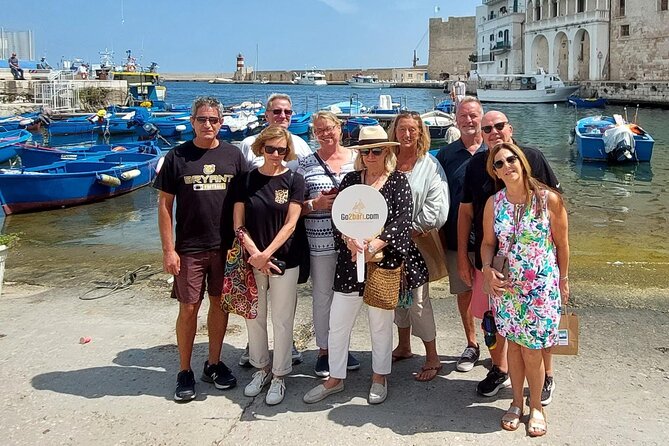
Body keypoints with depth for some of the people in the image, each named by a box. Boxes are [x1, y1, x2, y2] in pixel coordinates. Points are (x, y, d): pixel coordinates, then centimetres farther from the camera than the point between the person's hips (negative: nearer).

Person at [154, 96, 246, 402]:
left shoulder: (233, 155, 3)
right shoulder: (177, 156, -2)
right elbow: (165, 204, -1)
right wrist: (168, 249, -6)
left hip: (226, 246, 2)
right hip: (189, 248, -2)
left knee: (220, 304, 11)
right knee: (189, 308, 2)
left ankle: (213, 364, 27)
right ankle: (184, 372, 17)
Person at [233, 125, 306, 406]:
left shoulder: (293, 180, -2)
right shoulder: (247, 179, 2)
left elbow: (290, 224, -8)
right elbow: (238, 224, 0)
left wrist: (267, 253, -17)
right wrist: (255, 254, -12)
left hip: (284, 260, -2)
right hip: (252, 260, 2)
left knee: (282, 320, 5)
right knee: (254, 317, 12)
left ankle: (279, 375, 20)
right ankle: (261, 368, 31)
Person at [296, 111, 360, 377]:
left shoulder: (357, 159, 5)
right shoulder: (305, 164, 2)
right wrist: (315, 204, -15)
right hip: (320, 242, -1)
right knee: (322, 296, 7)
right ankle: (323, 350, 22)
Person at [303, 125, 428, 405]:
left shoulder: (398, 182, -1)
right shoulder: (351, 180, 7)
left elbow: (403, 220, -11)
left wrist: (374, 246, -21)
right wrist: (350, 241, -19)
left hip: (384, 261, -2)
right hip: (350, 261, 3)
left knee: (381, 323, 11)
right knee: (338, 323, 5)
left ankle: (379, 377, 28)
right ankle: (335, 379, 21)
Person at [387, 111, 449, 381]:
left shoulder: (430, 165, -3)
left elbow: (437, 209, -9)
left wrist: (410, 231, -12)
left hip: (418, 241, -4)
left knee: (418, 299, -4)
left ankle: (432, 357, 9)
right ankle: (403, 346, 32)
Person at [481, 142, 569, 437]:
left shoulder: (549, 199, -11)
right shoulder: (493, 203, -2)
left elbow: (562, 243, -1)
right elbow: (488, 243, 8)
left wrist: (563, 280, 5)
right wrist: (487, 270, -10)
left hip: (541, 289, -3)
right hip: (506, 287, 3)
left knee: (531, 349, 3)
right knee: (513, 345, 13)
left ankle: (536, 406, 26)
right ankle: (517, 402, 32)